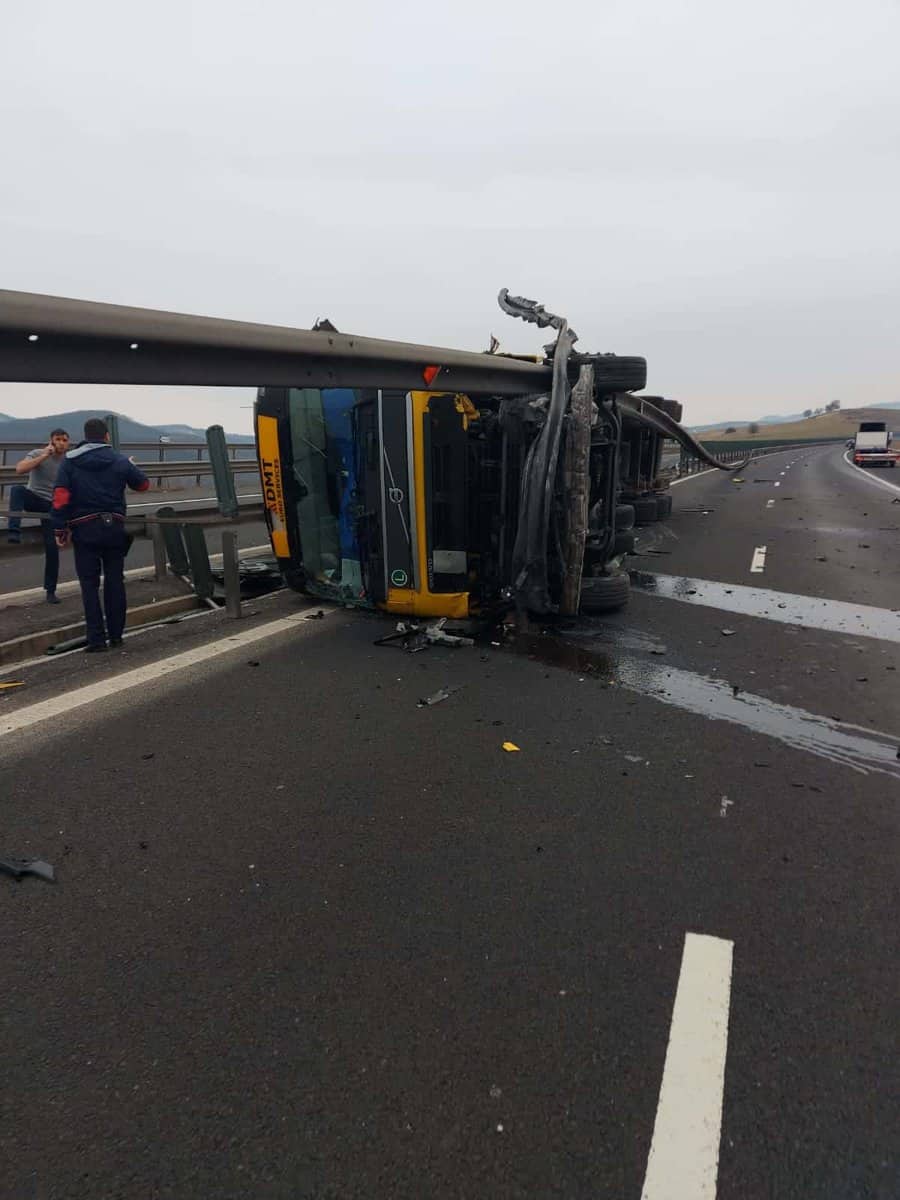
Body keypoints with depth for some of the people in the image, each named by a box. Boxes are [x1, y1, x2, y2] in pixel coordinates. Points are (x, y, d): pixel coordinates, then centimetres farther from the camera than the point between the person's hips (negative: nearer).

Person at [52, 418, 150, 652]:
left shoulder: (70, 461, 0)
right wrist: (131, 468, 34)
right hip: (113, 527, 1)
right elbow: (143, 484, 13)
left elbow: (60, 498, -7)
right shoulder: (120, 461, 1)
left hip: (84, 529, -1)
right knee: (115, 580, 10)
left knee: (89, 584, 3)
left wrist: (60, 529, -2)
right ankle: (116, 635, 13)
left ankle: (96, 639, 1)